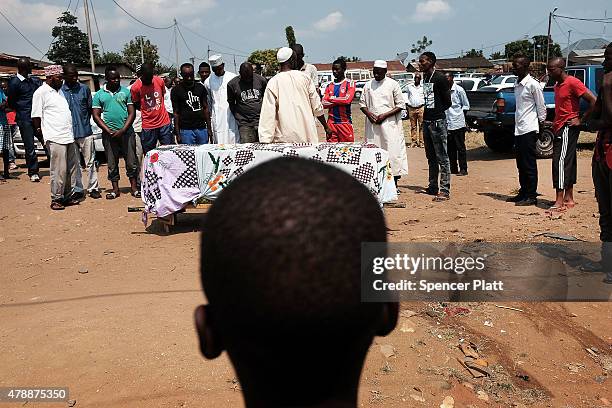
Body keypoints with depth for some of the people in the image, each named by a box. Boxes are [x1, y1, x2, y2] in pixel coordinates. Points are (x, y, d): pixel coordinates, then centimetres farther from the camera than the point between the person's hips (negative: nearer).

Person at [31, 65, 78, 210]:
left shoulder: (59, 91, 18)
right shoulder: (41, 92, -6)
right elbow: (36, 116, -8)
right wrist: (40, 131, -3)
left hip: (69, 136, 8)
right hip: (55, 138, -8)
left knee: (72, 168, 11)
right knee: (59, 170, -7)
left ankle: (68, 196, 21)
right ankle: (56, 199, 2)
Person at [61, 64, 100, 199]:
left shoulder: (84, 89, 4)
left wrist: (85, 123, 4)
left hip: (86, 132, 1)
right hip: (69, 133, -1)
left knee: (90, 161, 4)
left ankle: (93, 188, 13)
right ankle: (77, 190, 17)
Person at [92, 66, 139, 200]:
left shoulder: (126, 91, 5)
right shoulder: (99, 95, 6)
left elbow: (132, 113, 2)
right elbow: (96, 116, 4)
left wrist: (123, 130, -10)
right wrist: (109, 131, -8)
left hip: (126, 132, 0)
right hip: (108, 134, 1)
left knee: (131, 161, 2)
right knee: (112, 163, 5)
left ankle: (134, 187, 12)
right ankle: (115, 189, 14)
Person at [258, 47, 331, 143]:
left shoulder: (273, 82, -2)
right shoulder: (304, 77, 3)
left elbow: (268, 113, -8)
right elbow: (317, 107, 8)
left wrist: (265, 140, -8)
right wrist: (326, 127, 20)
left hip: (284, 139, -1)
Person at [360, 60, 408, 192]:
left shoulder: (393, 84, 1)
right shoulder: (368, 85, 12)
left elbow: (400, 105, 0)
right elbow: (362, 103, 16)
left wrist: (384, 115, -11)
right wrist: (369, 114, -5)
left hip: (389, 123, -3)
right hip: (372, 124, 3)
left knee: (392, 151, -5)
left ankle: (394, 184, 1)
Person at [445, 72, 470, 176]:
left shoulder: (459, 90, -3)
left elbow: (466, 105, 2)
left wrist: (460, 115, -6)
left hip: (458, 123, -5)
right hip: (447, 123, 5)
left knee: (460, 147, -1)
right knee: (450, 148, 9)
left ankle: (463, 169, 3)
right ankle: (453, 169, 17)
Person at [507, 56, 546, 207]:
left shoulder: (533, 84, -10)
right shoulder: (517, 85, 14)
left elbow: (541, 106, -7)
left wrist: (541, 122, -5)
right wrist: (517, 124, 16)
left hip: (529, 130, -8)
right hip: (518, 130, 8)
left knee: (529, 165, -4)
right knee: (521, 164, 13)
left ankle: (531, 196, 1)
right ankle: (523, 193, 22)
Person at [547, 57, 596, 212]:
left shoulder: (572, 82, -13)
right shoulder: (558, 85, 16)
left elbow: (594, 101, -17)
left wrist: (581, 120, -14)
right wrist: (555, 123, 14)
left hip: (568, 128, -9)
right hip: (559, 129, 9)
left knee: (560, 162, -14)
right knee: (568, 162, 12)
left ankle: (560, 202, -15)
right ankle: (569, 199, 17)